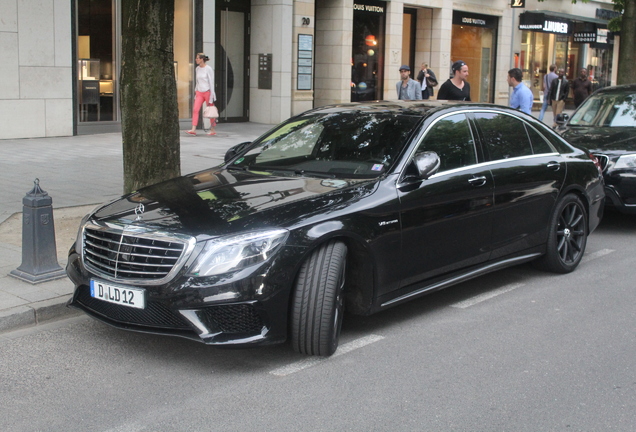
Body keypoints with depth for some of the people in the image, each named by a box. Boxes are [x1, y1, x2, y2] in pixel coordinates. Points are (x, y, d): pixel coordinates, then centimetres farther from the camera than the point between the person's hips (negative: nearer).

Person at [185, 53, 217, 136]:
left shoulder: (208, 69, -9)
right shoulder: (198, 68, 11)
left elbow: (211, 82, -9)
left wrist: (211, 96, -12)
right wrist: (196, 90, 18)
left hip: (207, 92, -6)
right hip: (199, 92, 6)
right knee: (195, 109, -10)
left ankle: (213, 130, 16)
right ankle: (193, 130, -15)